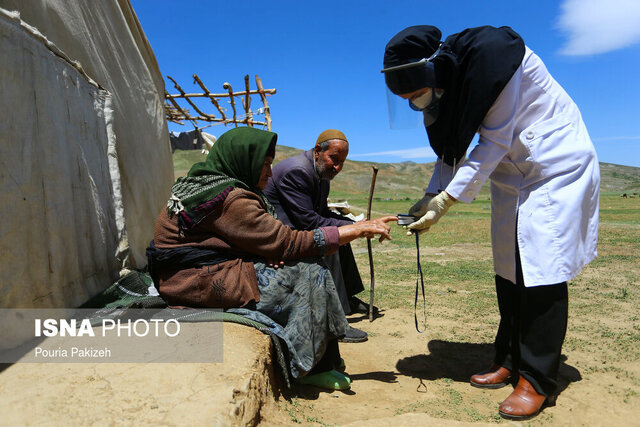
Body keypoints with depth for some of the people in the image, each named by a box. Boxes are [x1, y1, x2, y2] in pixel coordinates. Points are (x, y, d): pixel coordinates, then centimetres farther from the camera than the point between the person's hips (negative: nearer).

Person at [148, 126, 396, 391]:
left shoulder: (204, 185, 13)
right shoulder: (231, 200, -20)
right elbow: (288, 242, -18)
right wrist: (358, 230, -13)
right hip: (205, 285, -10)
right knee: (309, 272, -11)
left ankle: (318, 365, 8)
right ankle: (305, 368, 0)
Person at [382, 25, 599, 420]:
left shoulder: (490, 55, -26)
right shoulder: (442, 82, -3)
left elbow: (495, 141, -26)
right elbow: (452, 148, 3)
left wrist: (447, 199, -26)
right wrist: (430, 197, -10)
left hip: (557, 163, -7)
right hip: (511, 172, 7)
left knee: (541, 267, -10)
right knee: (509, 268, 6)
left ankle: (539, 381, 1)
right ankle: (510, 362, 18)